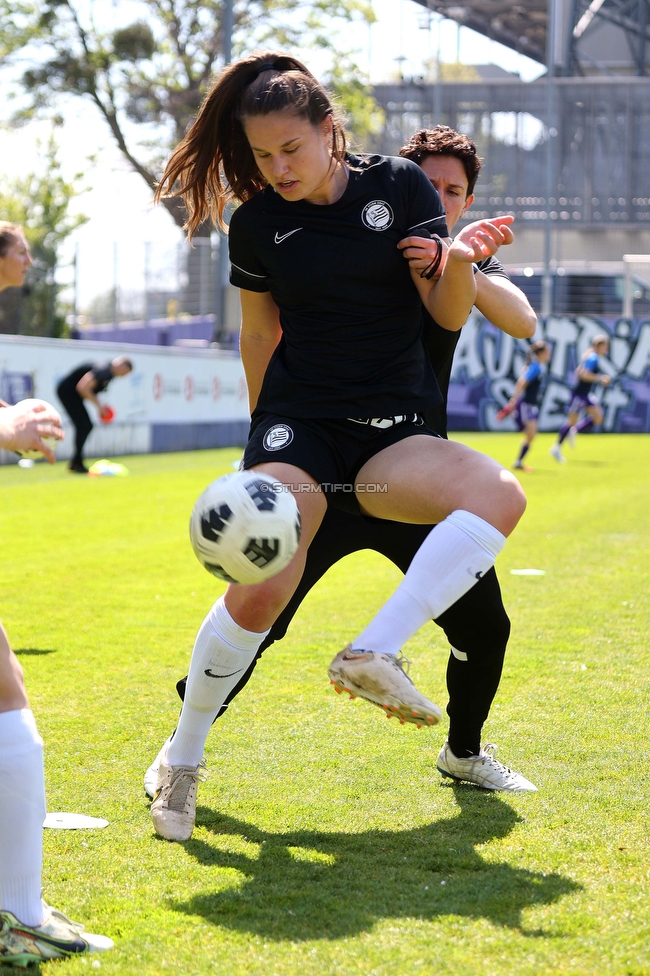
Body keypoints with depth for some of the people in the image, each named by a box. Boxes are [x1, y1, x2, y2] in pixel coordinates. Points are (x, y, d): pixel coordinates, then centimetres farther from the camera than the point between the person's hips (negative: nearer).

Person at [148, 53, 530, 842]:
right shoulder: (256, 224, 3)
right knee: (260, 590, -22)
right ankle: (180, 761, -2)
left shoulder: (400, 186, 1)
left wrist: (456, 259, -20)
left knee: (499, 495, -29)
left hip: (392, 434, 2)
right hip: (298, 423, -1)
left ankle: (373, 655, -31)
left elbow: (449, 315, 1)